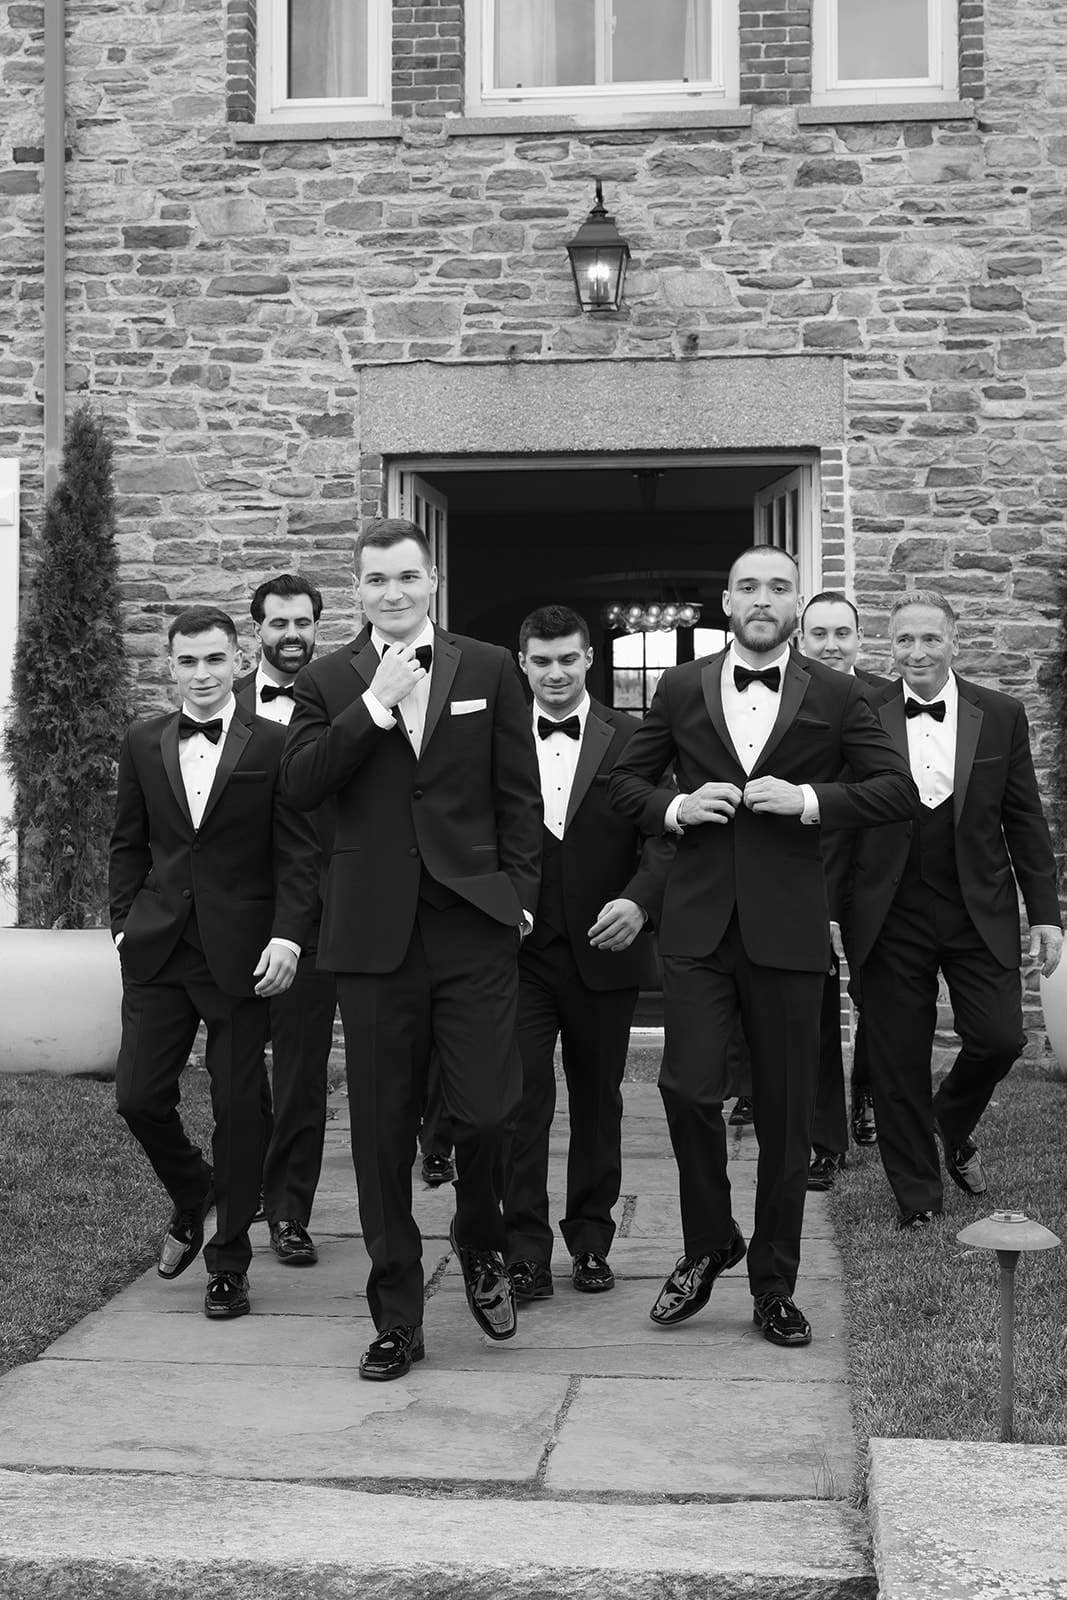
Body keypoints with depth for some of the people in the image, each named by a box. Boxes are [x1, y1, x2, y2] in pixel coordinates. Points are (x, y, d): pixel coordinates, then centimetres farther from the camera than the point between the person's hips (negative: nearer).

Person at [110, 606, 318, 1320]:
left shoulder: (272, 744, -3)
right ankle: (191, 1197, 31)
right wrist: (126, 923, 4)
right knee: (139, 1097, 1)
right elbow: (129, 845, 14)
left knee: (238, 1106, 3)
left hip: (241, 951, -3)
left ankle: (229, 1260, 17)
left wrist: (286, 938, -14)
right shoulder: (143, 744, 9)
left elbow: (297, 852, -5)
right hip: (157, 947, 3)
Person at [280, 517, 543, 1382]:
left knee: (487, 1109, -7)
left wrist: (518, 890, -2)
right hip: (374, 933, 1)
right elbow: (300, 785, -6)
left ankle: (481, 1245, 26)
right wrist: (376, 703, -11)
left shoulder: (490, 670, 7)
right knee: (383, 1133, 6)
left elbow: (520, 793, 7)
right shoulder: (328, 681, 8)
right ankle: (397, 1317, 18)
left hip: (475, 923, -1)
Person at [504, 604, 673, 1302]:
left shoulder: (632, 739, 2)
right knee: (521, 1098, -4)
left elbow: (662, 837, -6)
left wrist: (638, 900, -23)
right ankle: (525, 1246, 4)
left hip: (603, 949, 1)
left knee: (598, 1100, 11)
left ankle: (591, 1240, 25)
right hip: (516, 949, -1)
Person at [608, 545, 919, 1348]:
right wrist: (675, 808, -6)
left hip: (788, 927, 0)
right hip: (698, 923, 1)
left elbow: (900, 789, -1)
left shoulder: (835, 696, 4)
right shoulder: (682, 688, 8)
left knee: (787, 1113, 5)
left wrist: (810, 799, -14)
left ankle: (774, 1287, 21)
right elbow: (625, 780, 14)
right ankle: (708, 1245, 18)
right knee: (689, 1088, -9)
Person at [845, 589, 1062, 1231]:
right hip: (892, 915, -1)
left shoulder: (1001, 715, 3)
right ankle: (918, 1197, 21)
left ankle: (954, 1125, 29)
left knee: (1001, 1036, -5)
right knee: (899, 1063, 4)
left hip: (979, 912, 1)